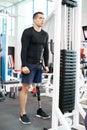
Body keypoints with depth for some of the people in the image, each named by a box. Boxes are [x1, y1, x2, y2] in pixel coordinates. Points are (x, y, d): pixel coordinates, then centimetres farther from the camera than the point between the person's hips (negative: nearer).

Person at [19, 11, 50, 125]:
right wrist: (24, 65, -19)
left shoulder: (45, 34, 13)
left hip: (39, 65, 6)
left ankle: (39, 110, 22)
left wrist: (46, 65, 10)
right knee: (25, 88, -3)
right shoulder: (27, 32, -7)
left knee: (39, 87, 10)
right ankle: (22, 114, 4)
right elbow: (24, 50, -13)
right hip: (29, 64, -6)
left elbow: (46, 51, 14)